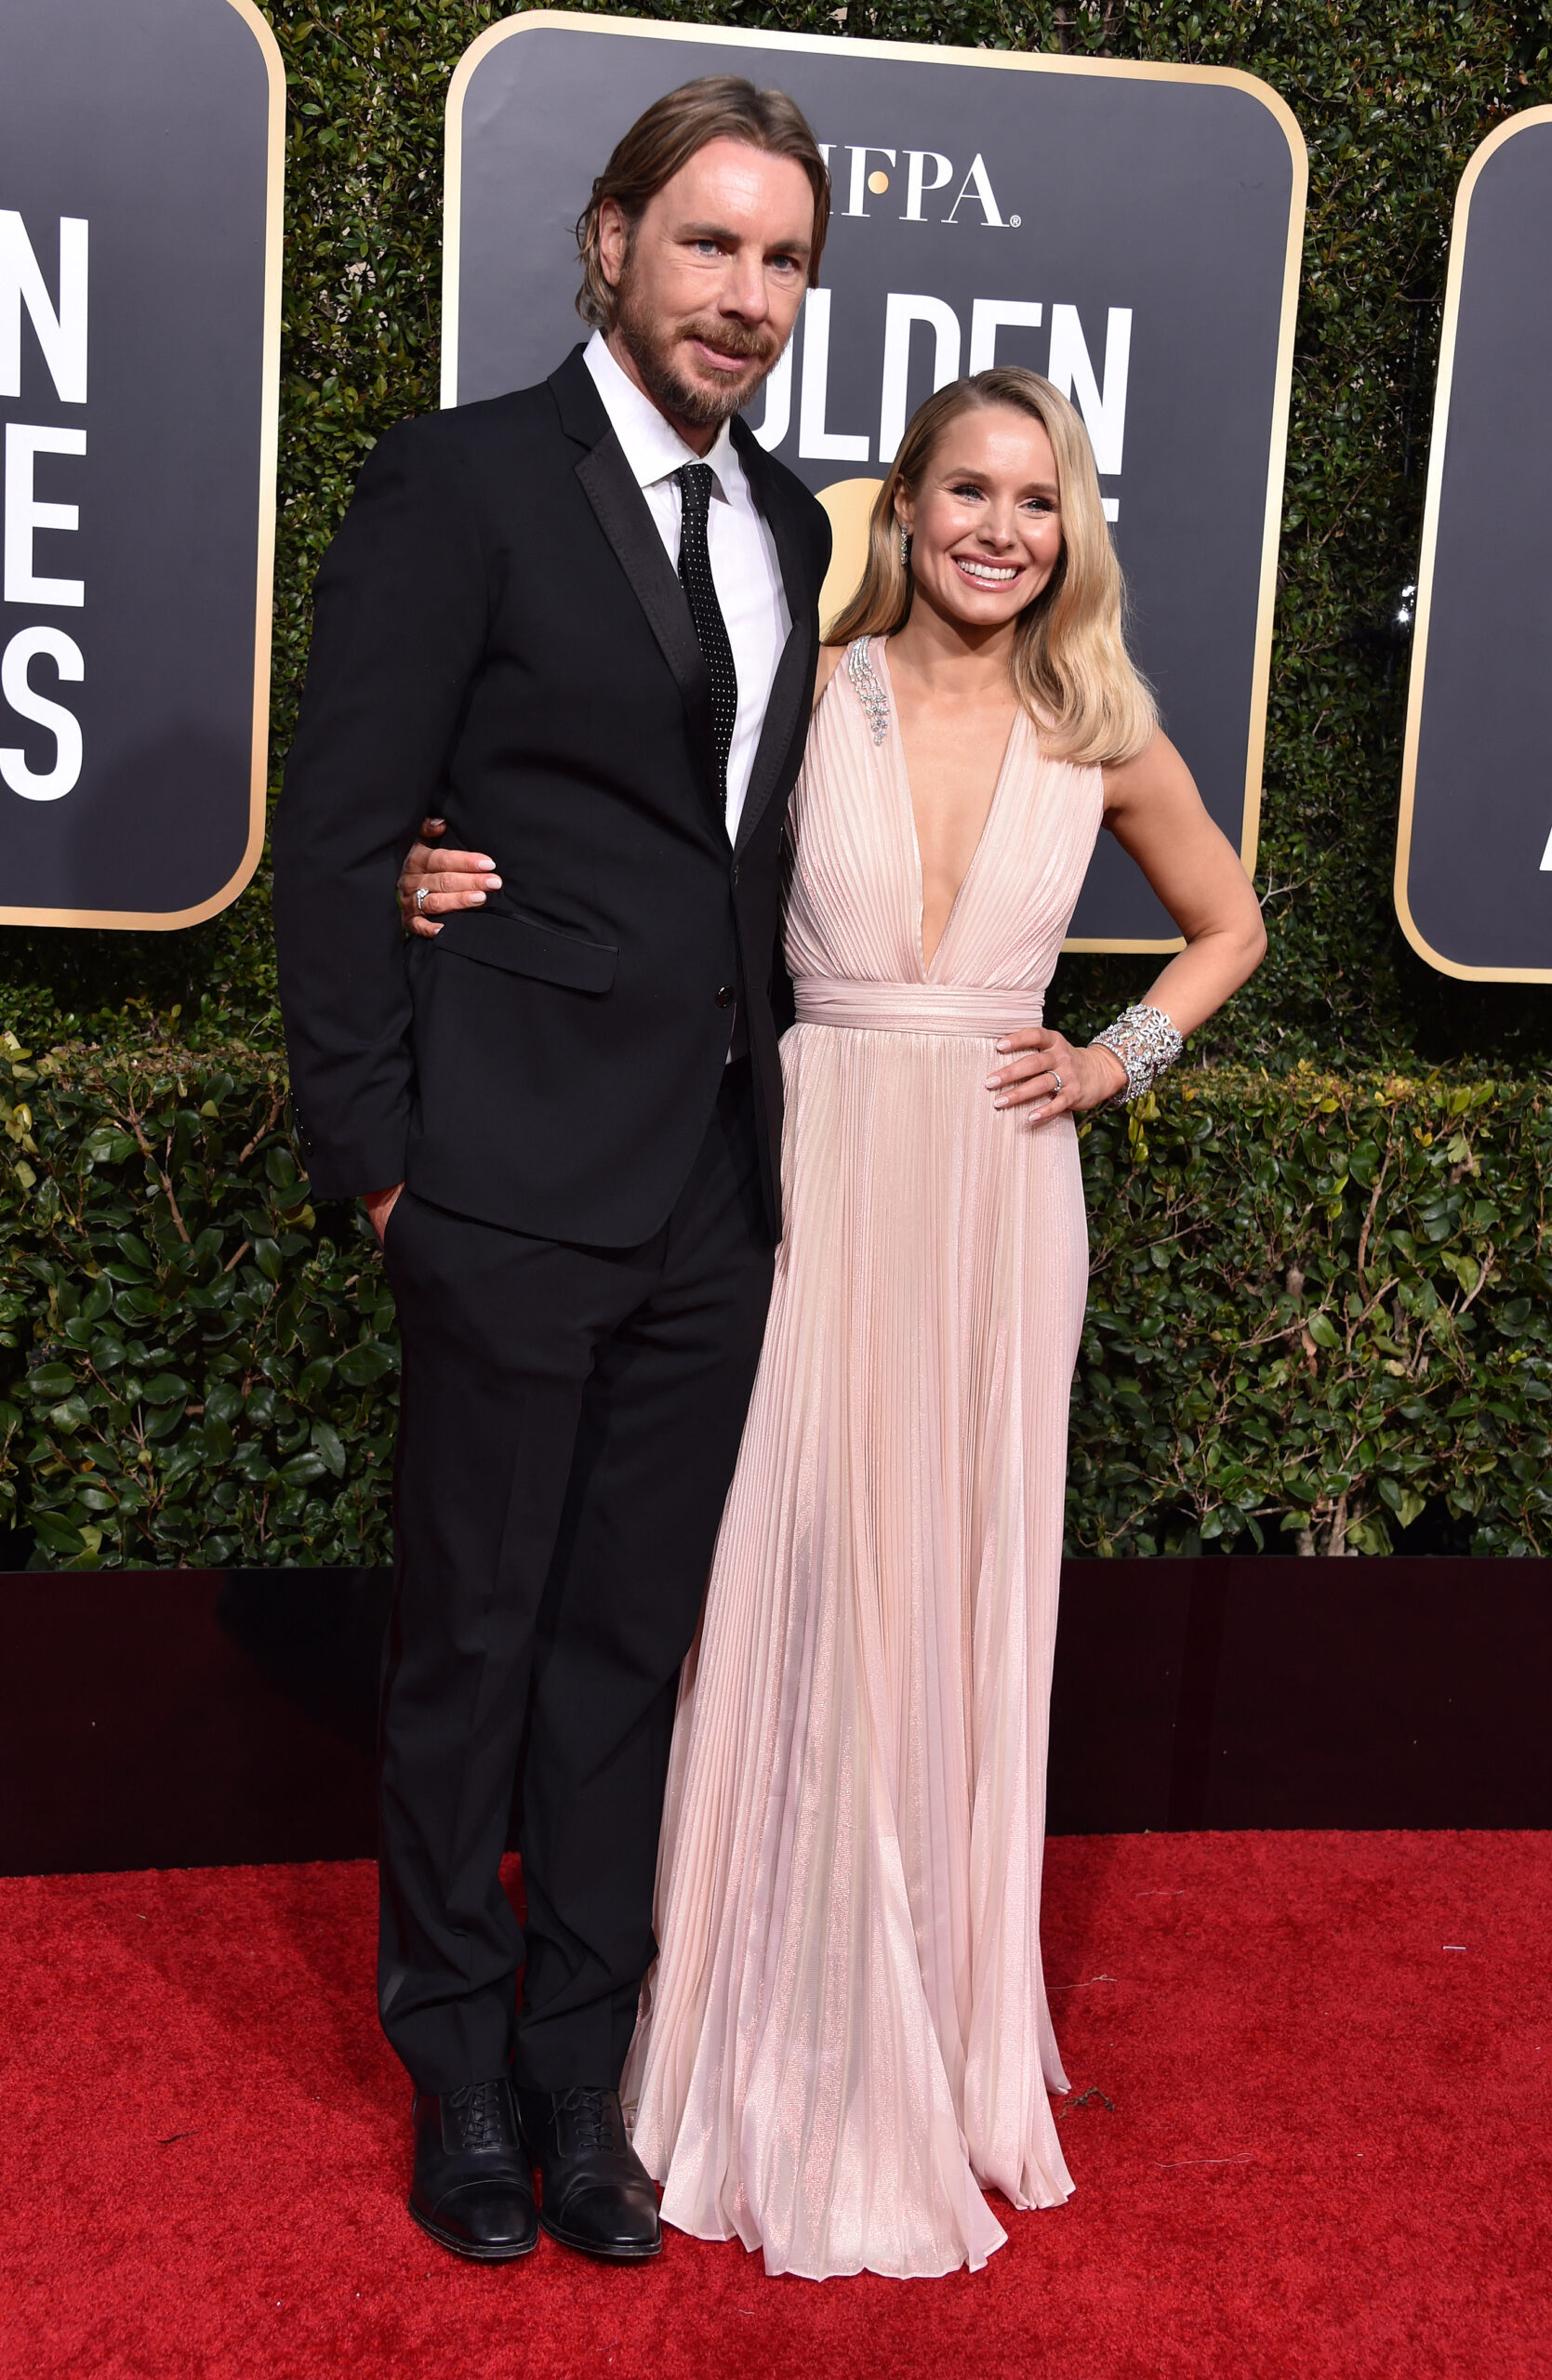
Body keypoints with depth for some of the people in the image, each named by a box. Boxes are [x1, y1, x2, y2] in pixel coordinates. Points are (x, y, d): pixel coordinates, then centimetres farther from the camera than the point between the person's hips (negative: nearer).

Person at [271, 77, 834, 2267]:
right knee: (473, 1643, 9)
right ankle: (459, 2066, 29)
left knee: (632, 1647, 13)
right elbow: (340, 837, -8)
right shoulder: (462, 480, -6)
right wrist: (371, 1148, -10)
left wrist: (776, 1107, 8)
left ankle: (579, 2068, 29)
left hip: (714, 1195, 5)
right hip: (518, 1183, -5)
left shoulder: (796, 528, 13)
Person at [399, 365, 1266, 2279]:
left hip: (1001, 1201, 2)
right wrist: (456, 880, -14)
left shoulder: (1101, 733, 4)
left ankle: (944, 2041, 29)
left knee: (963, 1603, 10)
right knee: (797, 1594, 0)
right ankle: (787, 2058, 19)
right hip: (818, 1176, -2)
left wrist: (1122, 1058, 6)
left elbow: (1227, 924, 20)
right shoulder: (804, 692, -1)